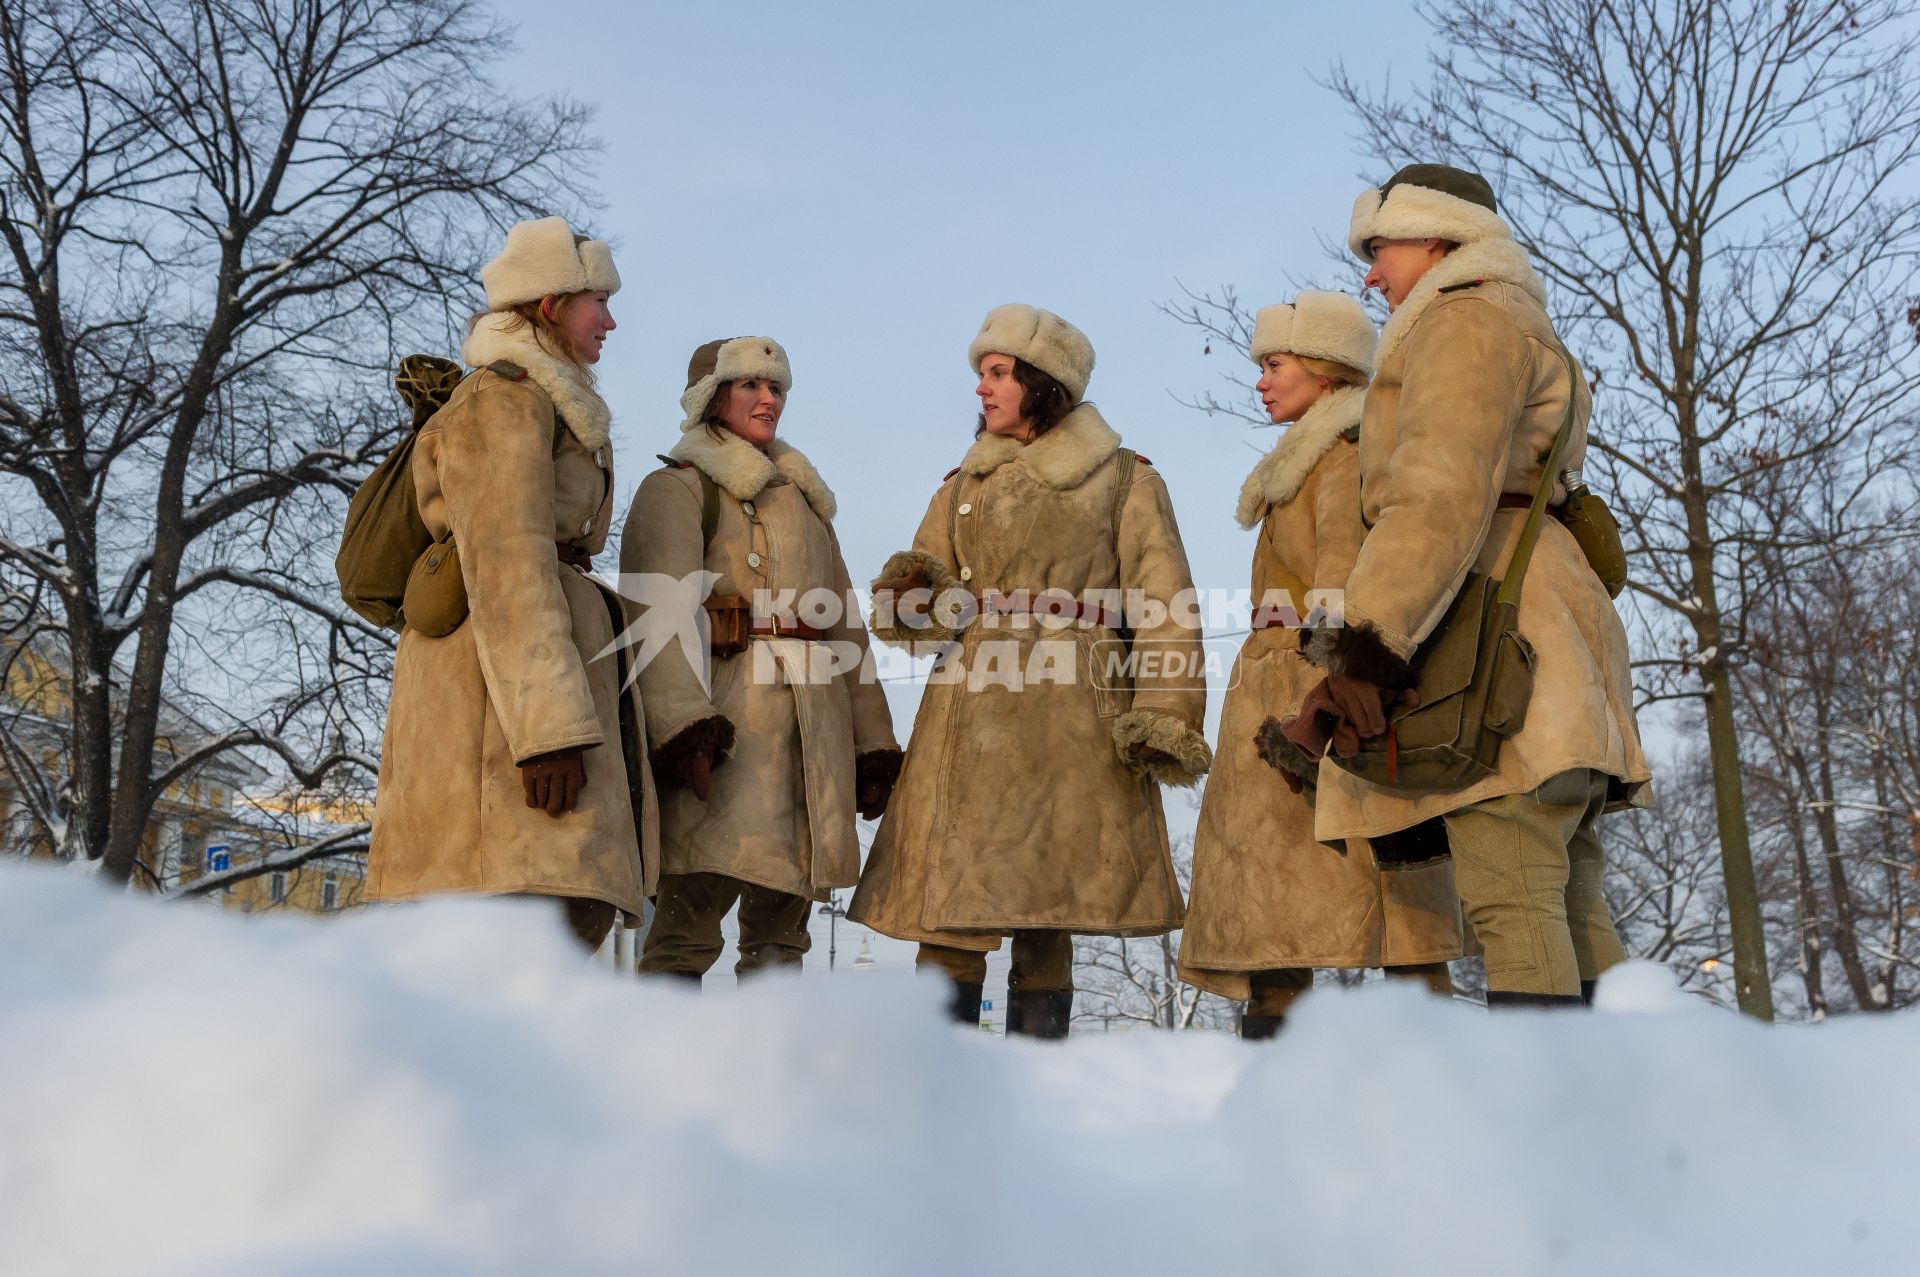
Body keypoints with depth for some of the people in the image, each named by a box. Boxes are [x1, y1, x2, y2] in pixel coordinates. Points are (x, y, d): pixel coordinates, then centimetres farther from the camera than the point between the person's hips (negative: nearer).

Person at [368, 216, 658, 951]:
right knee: (537, 905, -19)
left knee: (575, 918, 4)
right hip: (511, 677, -10)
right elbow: (506, 565, -16)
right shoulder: (506, 396, -4)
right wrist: (550, 725, -24)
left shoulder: (546, 407, 27)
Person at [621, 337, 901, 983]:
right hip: (726, 722, -6)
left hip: (816, 730, 7)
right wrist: (681, 723, -25)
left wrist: (872, 740, 15)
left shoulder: (805, 500, 28)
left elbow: (845, 624, 24)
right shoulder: (677, 488, 6)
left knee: (781, 928, 4)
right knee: (690, 917, -13)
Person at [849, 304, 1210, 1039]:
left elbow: (1163, 608, 3)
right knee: (950, 916, -6)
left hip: (1074, 725, -2)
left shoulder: (1123, 480, 11)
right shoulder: (965, 486, 21)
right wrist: (910, 594, -7)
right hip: (972, 720, 3)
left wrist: (1164, 713, -9)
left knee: (1047, 922, -2)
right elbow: (913, 616, 16)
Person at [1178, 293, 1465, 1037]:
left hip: (1326, 692, -9)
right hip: (1284, 699, 9)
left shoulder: (1349, 452, -2)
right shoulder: (1310, 462, 27)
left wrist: (1312, 711, -23)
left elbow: (1343, 597, -14)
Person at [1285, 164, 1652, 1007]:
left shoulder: (1468, 318, 0)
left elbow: (1441, 496, -16)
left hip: (1498, 631, -10)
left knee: (1510, 900, -18)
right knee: (1567, 905, 3)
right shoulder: (1529, 337, 32)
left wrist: (1367, 644, -24)